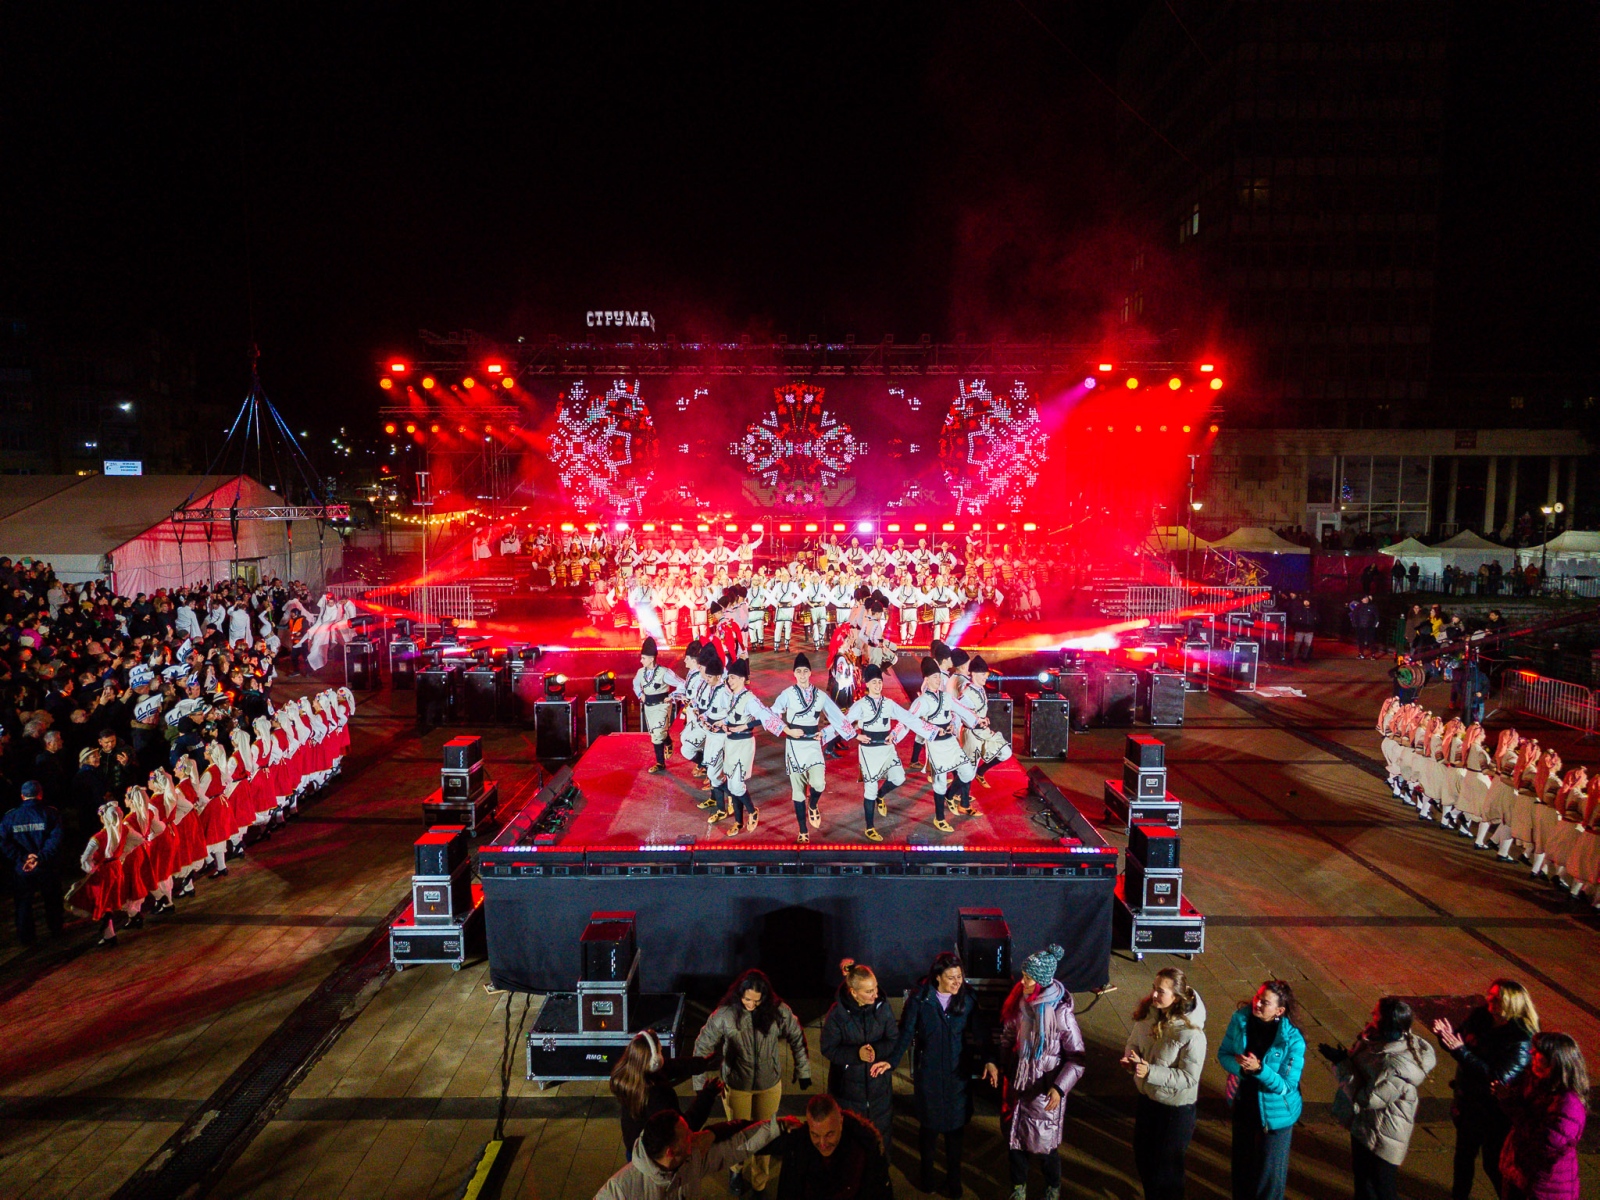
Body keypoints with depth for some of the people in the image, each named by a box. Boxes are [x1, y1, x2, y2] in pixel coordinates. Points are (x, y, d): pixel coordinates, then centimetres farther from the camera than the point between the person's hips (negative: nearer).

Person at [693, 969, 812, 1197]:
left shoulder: (778, 1011, -20)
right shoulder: (724, 1015, -24)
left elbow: (797, 1039, -5)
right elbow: (702, 1048, -14)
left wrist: (803, 1072, 1)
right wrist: (701, 1085, -12)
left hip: (770, 1084, 1)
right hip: (736, 1086, -1)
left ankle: (759, 1182, 45)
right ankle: (738, 1171, 51)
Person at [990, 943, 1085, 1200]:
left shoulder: (1060, 1013, -21)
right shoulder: (1019, 1003, -8)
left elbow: (1076, 1057, -16)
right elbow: (1007, 1037, 6)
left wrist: (1059, 1087, -27)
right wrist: (993, 1061, -7)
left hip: (1045, 1092, -4)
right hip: (1016, 1085, 4)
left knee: (1044, 1146, 11)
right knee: (1014, 1139, 17)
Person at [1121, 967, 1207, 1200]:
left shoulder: (1191, 1034, -29)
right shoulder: (1148, 1013, -13)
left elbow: (1189, 1077, -25)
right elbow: (1133, 1041, 2)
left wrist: (1150, 1072, -33)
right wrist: (1131, 1057, -20)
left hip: (1175, 1108, -6)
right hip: (1147, 1097, 6)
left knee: (1166, 1167, 15)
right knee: (1143, 1158, 26)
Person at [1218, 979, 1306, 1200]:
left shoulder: (1292, 1040, -26)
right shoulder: (1241, 1019, -17)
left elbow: (1286, 1086, -22)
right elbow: (1223, 1054, -7)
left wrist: (1259, 1069, -37)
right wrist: (1240, 1066, -28)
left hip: (1275, 1113, -4)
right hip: (1243, 1104, 4)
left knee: (1269, 1169, 15)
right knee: (1242, 1162, 25)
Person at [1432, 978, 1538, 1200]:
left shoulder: (1521, 1040, -26)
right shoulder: (1480, 1016, -9)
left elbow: (1497, 1077, -32)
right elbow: (1461, 1039, 3)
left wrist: (1460, 1050, -36)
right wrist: (1446, 1036, -18)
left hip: (1495, 1112, -6)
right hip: (1468, 1099, 6)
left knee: (1494, 1164, 11)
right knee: (1464, 1152, 25)